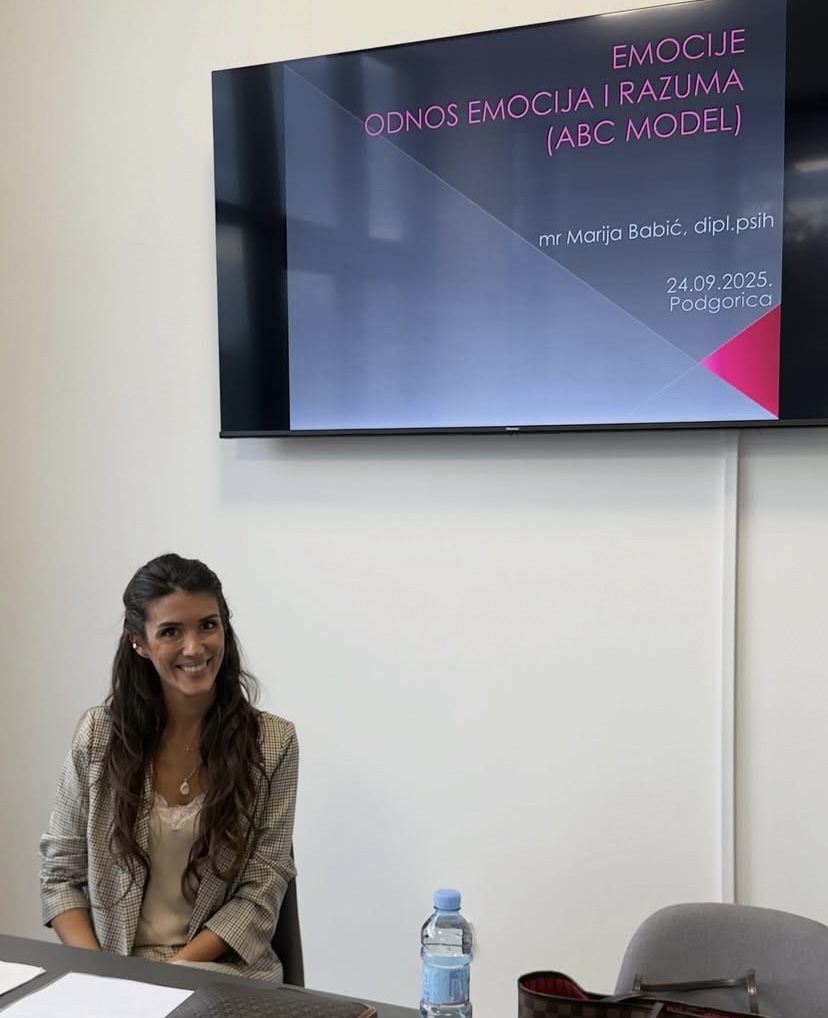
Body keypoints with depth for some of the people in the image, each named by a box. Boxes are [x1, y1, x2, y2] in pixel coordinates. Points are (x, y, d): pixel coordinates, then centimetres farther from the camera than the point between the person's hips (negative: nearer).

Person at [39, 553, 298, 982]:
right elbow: (59, 874, 4)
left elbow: (260, 893, -4)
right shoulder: (99, 734, 0)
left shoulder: (272, 742, -5)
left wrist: (172, 972, -13)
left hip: (222, 970, -1)